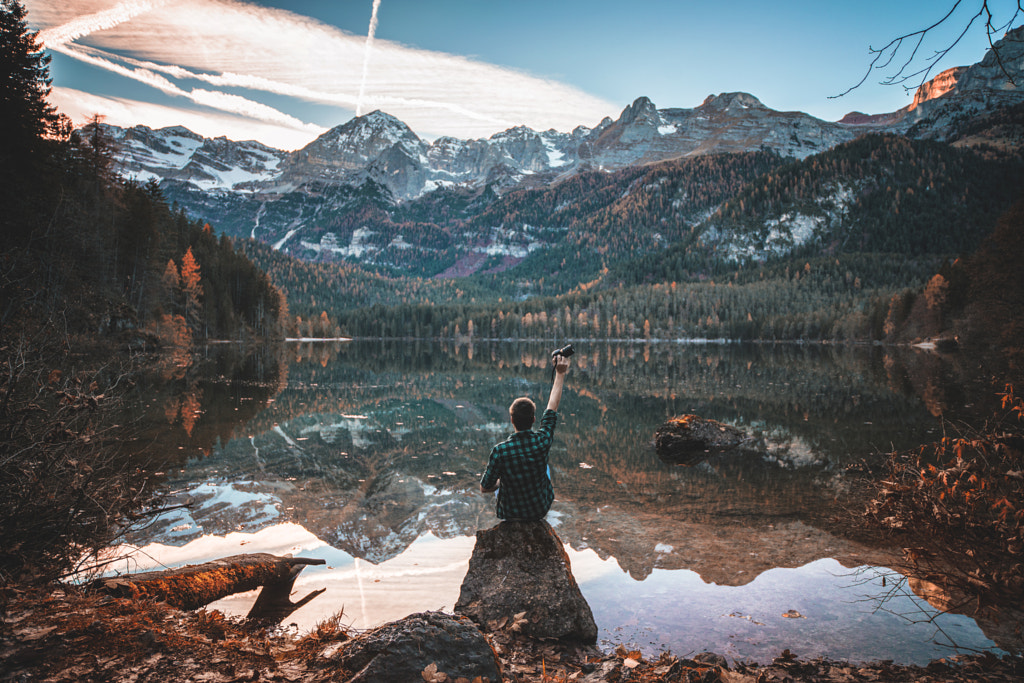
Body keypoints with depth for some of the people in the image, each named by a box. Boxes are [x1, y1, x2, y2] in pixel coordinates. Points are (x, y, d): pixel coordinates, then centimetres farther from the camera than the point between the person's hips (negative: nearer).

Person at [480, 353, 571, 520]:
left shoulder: (500, 450, -28)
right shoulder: (542, 440, -24)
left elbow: (484, 487, -15)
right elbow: (553, 406, -7)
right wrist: (560, 374, 4)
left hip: (509, 513, -1)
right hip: (541, 510, 1)